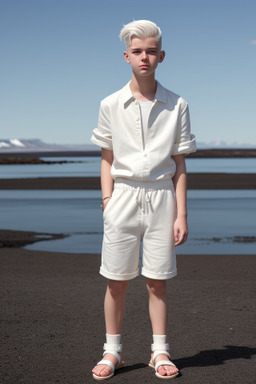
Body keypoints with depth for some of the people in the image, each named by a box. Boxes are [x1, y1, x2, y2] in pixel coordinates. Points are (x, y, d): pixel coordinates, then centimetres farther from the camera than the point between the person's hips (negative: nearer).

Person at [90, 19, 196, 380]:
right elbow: (107, 160, 8)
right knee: (116, 280, 3)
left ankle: (160, 351, 18)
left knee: (157, 280, 5)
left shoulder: (176, 106, 3)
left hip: (160, 196, 0)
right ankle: (112, 351, 18)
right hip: (123, 195, 0)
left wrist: (181, 214, 0)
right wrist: (107, 202, -2)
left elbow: (179, 164, 4)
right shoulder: (111, 105, 4)